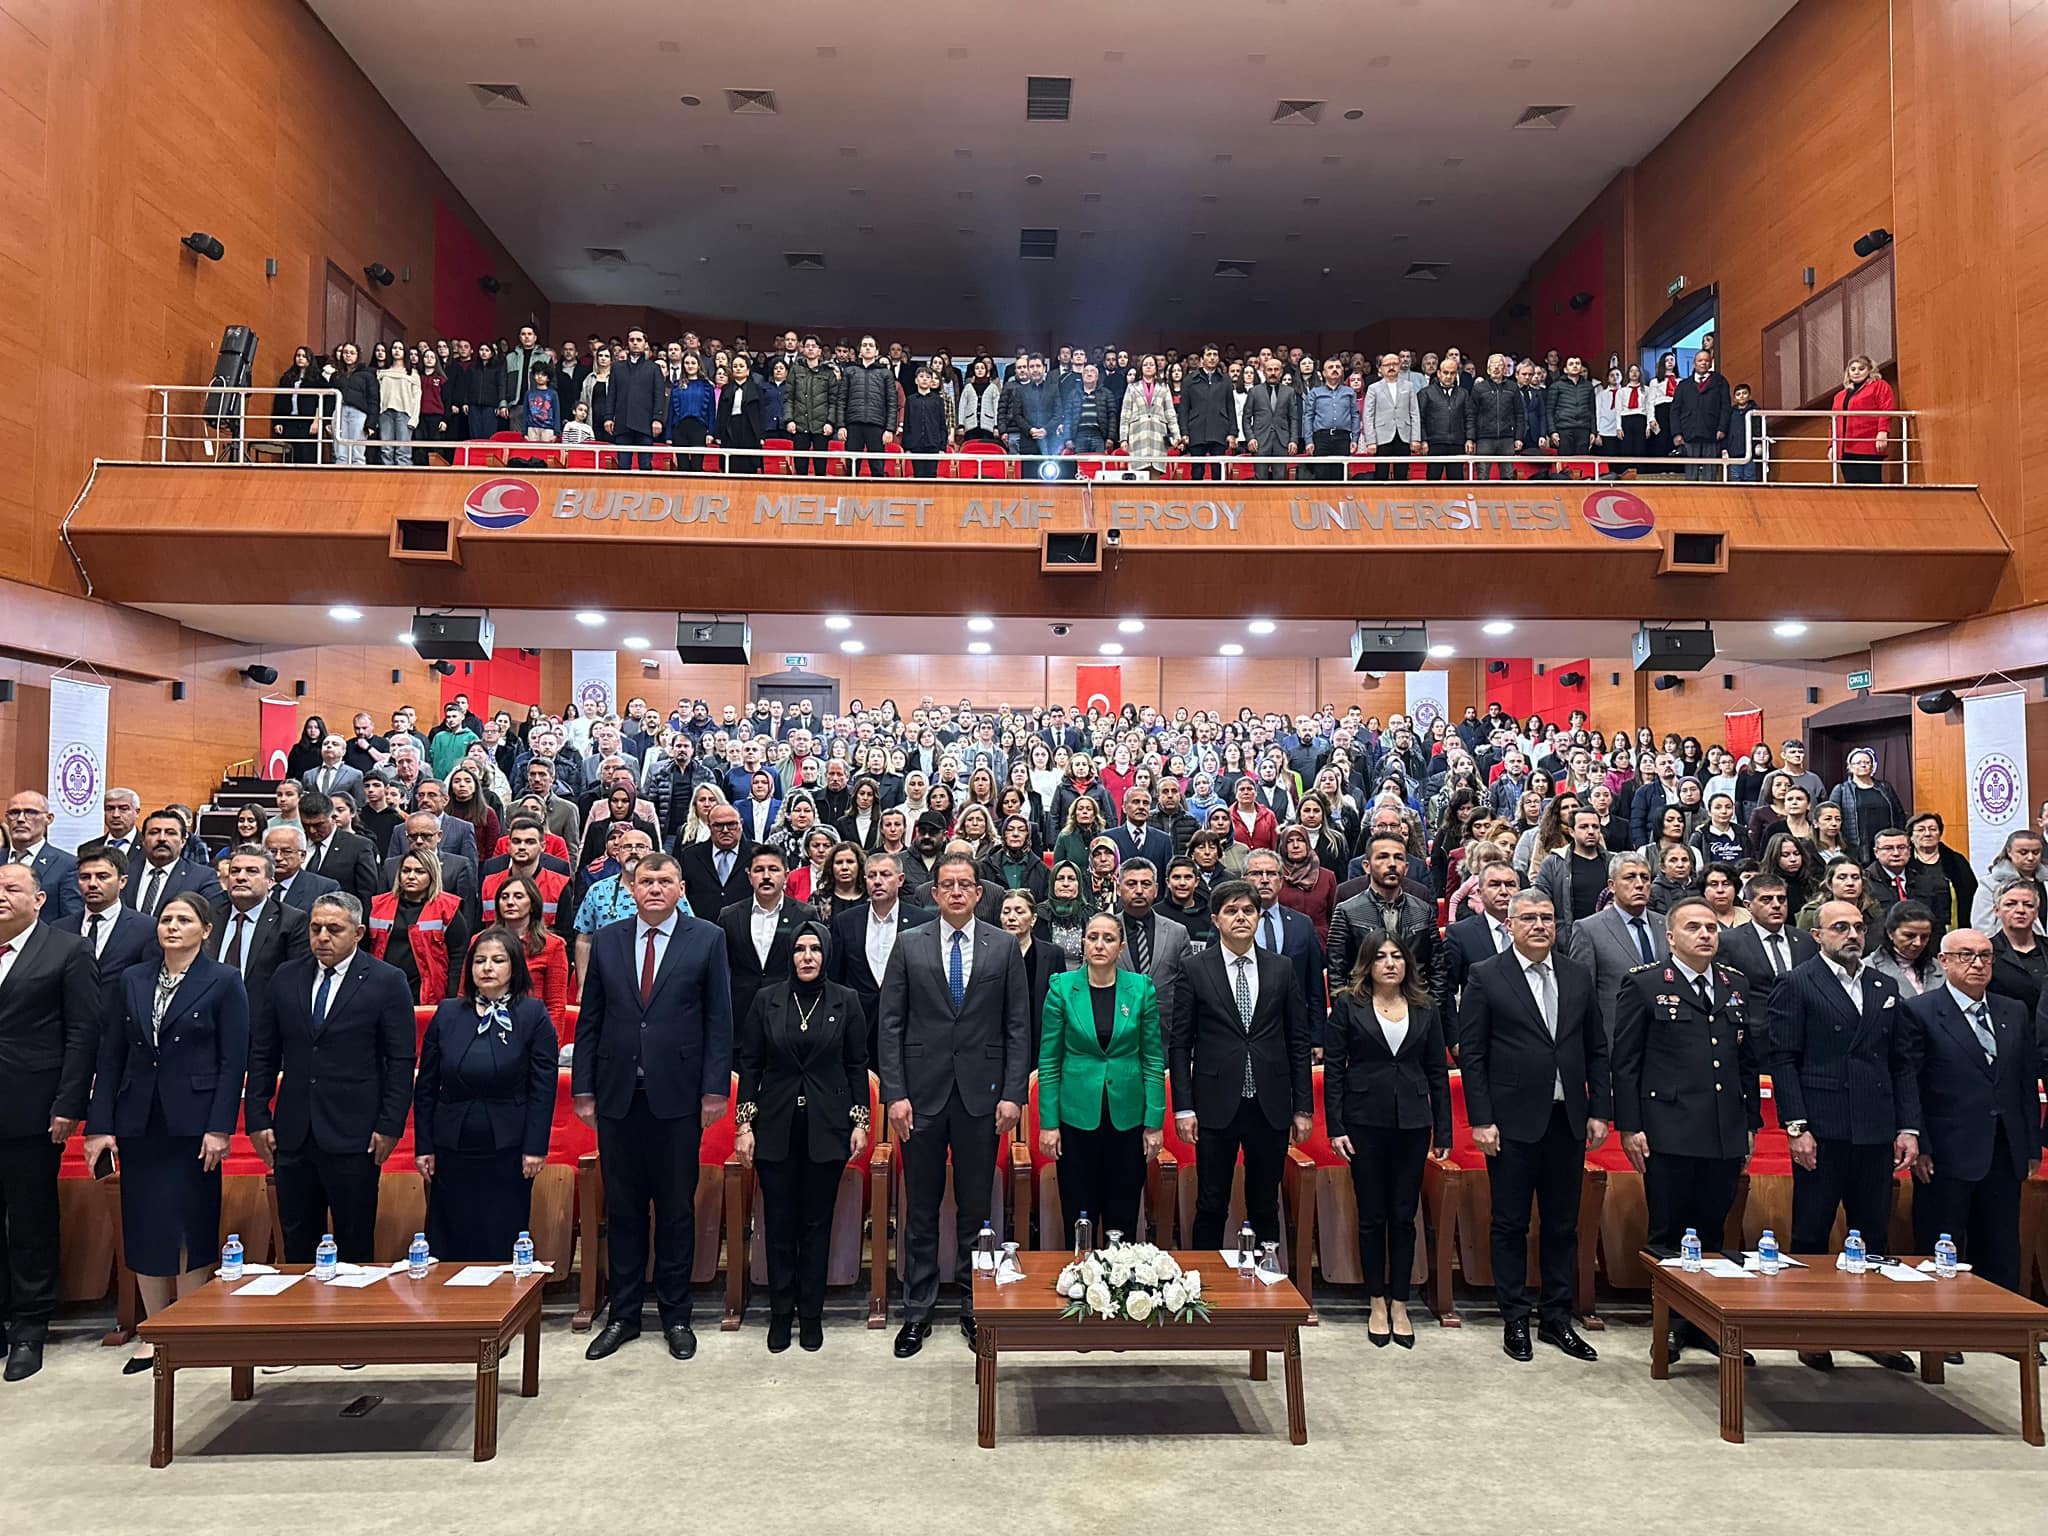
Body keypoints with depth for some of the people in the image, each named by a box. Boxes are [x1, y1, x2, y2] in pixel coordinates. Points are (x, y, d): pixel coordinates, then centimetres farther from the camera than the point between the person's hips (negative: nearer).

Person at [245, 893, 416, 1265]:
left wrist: (390, 1126, -9)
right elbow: (262, 1054, 12)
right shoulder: (286, 979, 9)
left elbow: (401, 1061, -4)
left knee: (355, 1244, 3)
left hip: (353, 1136, -4)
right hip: (292, 1134, 4)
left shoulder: (387, 982, -3)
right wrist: (257, 1118, 5)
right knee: (296, 1243, 11)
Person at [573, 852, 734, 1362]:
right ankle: (622, 1315, 23)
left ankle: (676, 1316, 20)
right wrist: (583, 1088, 4)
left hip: (677, 1094, -2)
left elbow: (719, 1020, -1)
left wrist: (715, 1090, -7)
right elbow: (589, 1019, 9)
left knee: (677, 1209, 6)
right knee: (622, 1209, 10)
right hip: (617, 1094, 2)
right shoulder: (607, 939, 8)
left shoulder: (708, 939, 0)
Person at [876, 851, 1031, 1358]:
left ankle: (975, 1307, 23)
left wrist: (1013, 1093, -4)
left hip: (980, 1093, 0)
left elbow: (1018, 1026, 3)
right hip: (923, 1093, 0)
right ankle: (917, 1311, 20)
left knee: (976, 1207, 9)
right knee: (920, 1208, 8)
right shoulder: (909, 946, 3)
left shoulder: (1003, 947, 3)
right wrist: (895, 1093, -6)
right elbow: (890, 1024, 1)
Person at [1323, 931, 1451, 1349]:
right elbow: (1333, 1068, -2)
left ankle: (1400, 1305, 19)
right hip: (1365, 1122, -2)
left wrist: (1443, 1130, 4)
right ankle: (1377, 1304, 19)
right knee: (1372, 1216, 7)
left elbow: (1437, 1072, 8)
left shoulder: (1425, 1010, 6)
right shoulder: (1347, 1005, -2)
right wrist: (1335, 1127, -7)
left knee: (1404, 1216, 8)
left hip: (1412, 1124, 2)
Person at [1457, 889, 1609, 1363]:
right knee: (1511, 1224, 5)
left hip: (1567, 1121, 4)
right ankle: (1514, 1320, 16)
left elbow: (1597, 1050, 12)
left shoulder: (1578, 976, 8)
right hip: (1513, 1123, -4)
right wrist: (1481, 1121, -10)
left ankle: (1556, 1319, 24)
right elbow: (1471, 1054, -6)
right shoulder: (1485, 977, -5)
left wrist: (1600, 1111, 5)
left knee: (1563, 1225, 12)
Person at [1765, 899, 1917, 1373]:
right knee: (1811, 1236, 3)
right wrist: (1797, 1127, -13)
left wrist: (1908, 1126, 7)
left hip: (1876, 1134, 5)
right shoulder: (1797, 986, -2)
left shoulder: (1885, 987, 14)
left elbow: (1901, 1063, 15)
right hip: (1822, 1132, -5)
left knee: (1875, 1235, 10)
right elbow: (1782, 1060, -6)